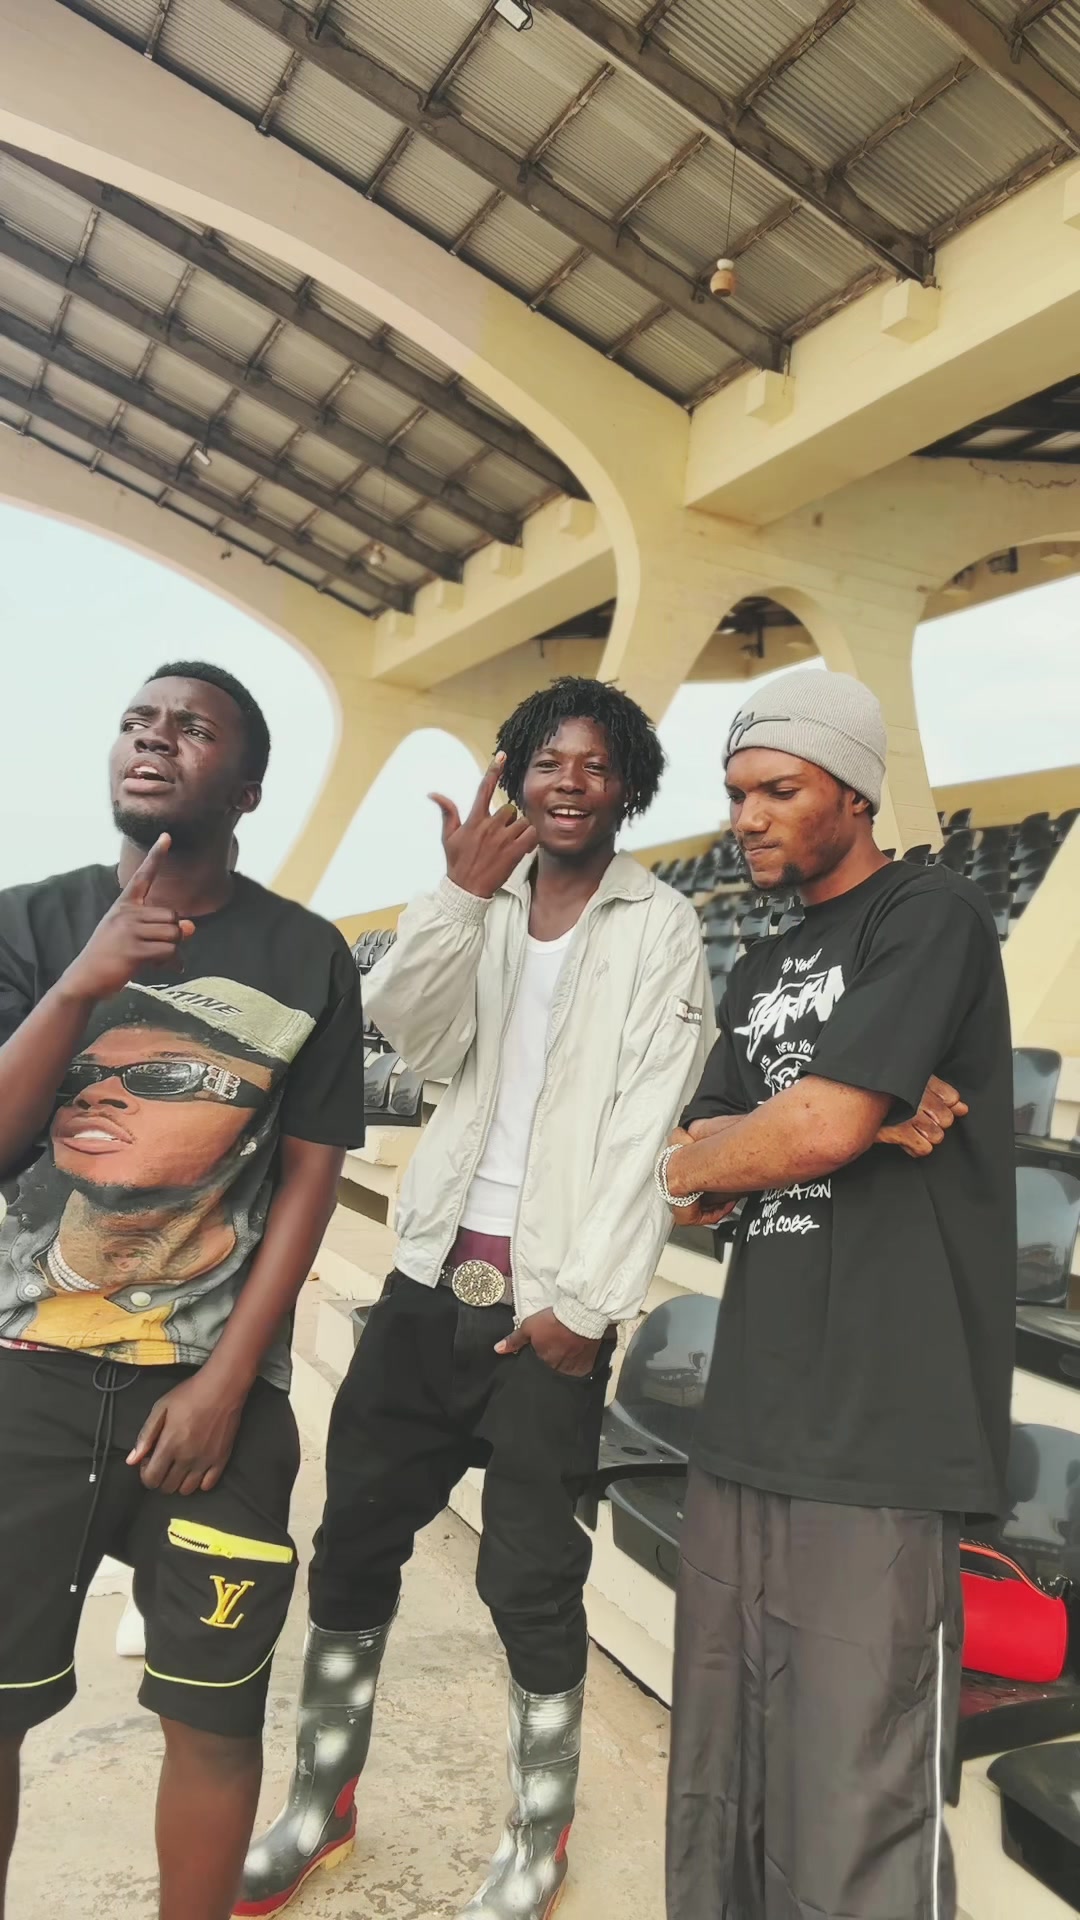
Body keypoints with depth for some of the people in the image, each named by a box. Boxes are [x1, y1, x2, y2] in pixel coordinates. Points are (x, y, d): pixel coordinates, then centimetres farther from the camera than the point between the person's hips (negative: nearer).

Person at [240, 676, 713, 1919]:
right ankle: (319, 1804, 33)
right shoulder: (480, 902, 10)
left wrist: (585, 1302, -12)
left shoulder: (658, 929, -2)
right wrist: (463, 893, -20)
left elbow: (647, 1128, -8)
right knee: (354, 1536, 12)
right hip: (433, 1270, 4)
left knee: (531, 1575, 4)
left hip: (553, 1296, -4)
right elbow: (405, 1026, -7)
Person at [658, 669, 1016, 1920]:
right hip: (743, 1427, 7)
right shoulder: (762, 974, 18)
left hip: (875, 1438, -7)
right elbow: (695, 1188, 9)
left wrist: (692, 1158, 2)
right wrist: (859, 1115, -8)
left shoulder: (929, 918, -4)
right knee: (715, 1800, 14)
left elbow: (818, 1132, -17)